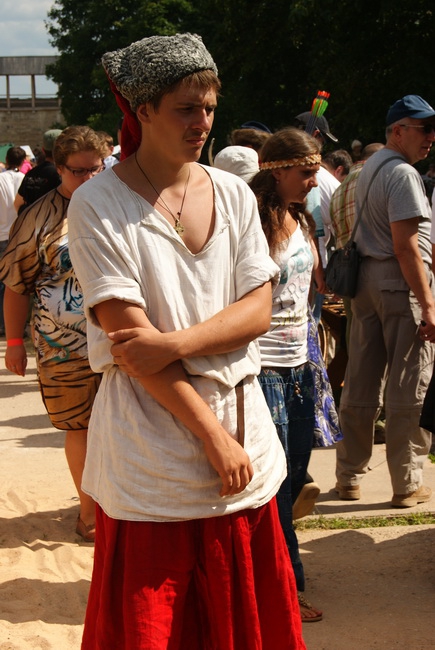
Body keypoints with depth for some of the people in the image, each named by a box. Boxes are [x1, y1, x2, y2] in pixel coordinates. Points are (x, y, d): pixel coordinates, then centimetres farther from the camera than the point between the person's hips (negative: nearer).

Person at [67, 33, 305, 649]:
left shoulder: (233, 194, 9)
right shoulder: (98, 204, -7)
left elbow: (257, 311, 2)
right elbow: (130, 340, -13)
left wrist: (176, 343, -16)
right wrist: (212, 434, -15)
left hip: (242, 439, 4)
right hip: (151, 447, -4)